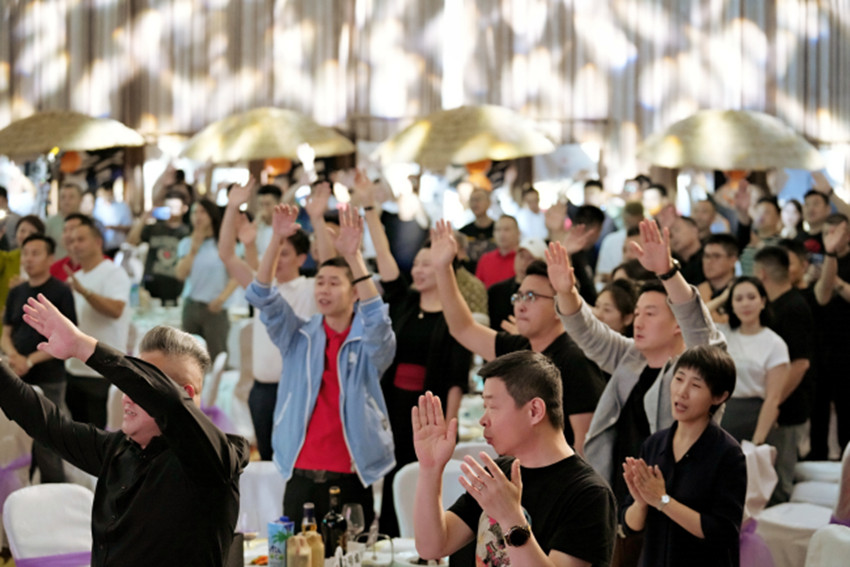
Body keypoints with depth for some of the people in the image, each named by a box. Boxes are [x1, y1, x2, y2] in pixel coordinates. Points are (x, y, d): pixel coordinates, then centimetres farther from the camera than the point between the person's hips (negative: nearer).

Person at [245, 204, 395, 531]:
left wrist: (354, 256, -30)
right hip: (301, 476, 2)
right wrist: (277, 240, -15)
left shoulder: (370, 345, 2)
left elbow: (376, 319, -20)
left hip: (349, 479, -2)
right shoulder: (300, 337, 9)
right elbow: (261, 298, -2)